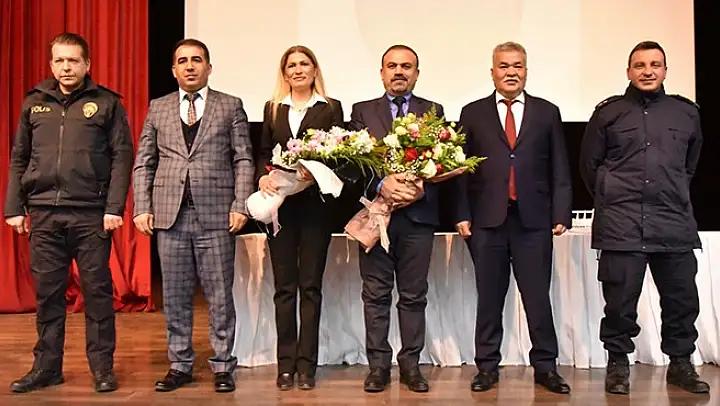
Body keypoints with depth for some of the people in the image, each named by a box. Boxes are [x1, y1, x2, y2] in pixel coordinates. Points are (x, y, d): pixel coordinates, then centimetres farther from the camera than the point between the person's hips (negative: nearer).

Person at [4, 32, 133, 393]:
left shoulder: (106, 103, 3)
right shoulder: (34, 104, 13)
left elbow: (122, 157, -2)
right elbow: (19, 159, 14)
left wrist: (114, 207, -10)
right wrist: (14, 207, 7)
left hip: (91, 214, -3)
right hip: (44, 213, 3)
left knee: (97, 290, 2)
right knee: (48, 292, 9)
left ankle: (102, 367, 12)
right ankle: (46, 367, 20)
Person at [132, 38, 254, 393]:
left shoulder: (231, 106, 7)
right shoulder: (158, 109, 13)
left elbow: (243, 160, 2)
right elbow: (144, 162, 12)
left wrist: (241, 205, -8)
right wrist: (142, 208, 2)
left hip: (216, 214, -2)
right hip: (169, 214, 3)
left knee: (219, 296, 3)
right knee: (175, 295, 8)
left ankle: (222, 366, 14)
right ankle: (180, 365, 20)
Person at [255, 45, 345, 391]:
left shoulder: (331, 108, 5)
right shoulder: (273, 108, 12)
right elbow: (263, 153, 12)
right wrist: (263, 177, -7)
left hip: (315, 204, -2)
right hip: (281, 203, 2)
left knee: (311, 285, 3)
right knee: (284, 285, 5)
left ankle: (307, 363, 12)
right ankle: (286, 363, 13)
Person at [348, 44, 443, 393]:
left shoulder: (433, 112, 10)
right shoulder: (362, 111, 10)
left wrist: (421, 187, -17)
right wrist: (381, 183, -20)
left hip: (418, 214, 0)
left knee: (414, 296, 7)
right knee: (376, 295, 5)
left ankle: (410, 365, 17)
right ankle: (378, 365, 15)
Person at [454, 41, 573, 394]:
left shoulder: (547, 112, 10)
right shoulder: (472, 113, 9)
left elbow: (559, 169, 7)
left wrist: (561, 214, 0)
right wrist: (463, 215, -2)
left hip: (534, 219, 0)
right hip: (487, 219, 0)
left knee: (538, 296, 4)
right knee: (489, 297, 7)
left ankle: (545, 366, 16)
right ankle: (487, 366, 17)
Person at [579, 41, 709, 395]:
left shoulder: (686, 113, 11)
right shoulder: (608, 112, 5)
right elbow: (589, 164, 10)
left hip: (674, 224, 3)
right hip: (621, 224, -2)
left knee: (682, 298, 6)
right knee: (620, 300, 0)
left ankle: (681, 364, 22)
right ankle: (618, 363, 14)